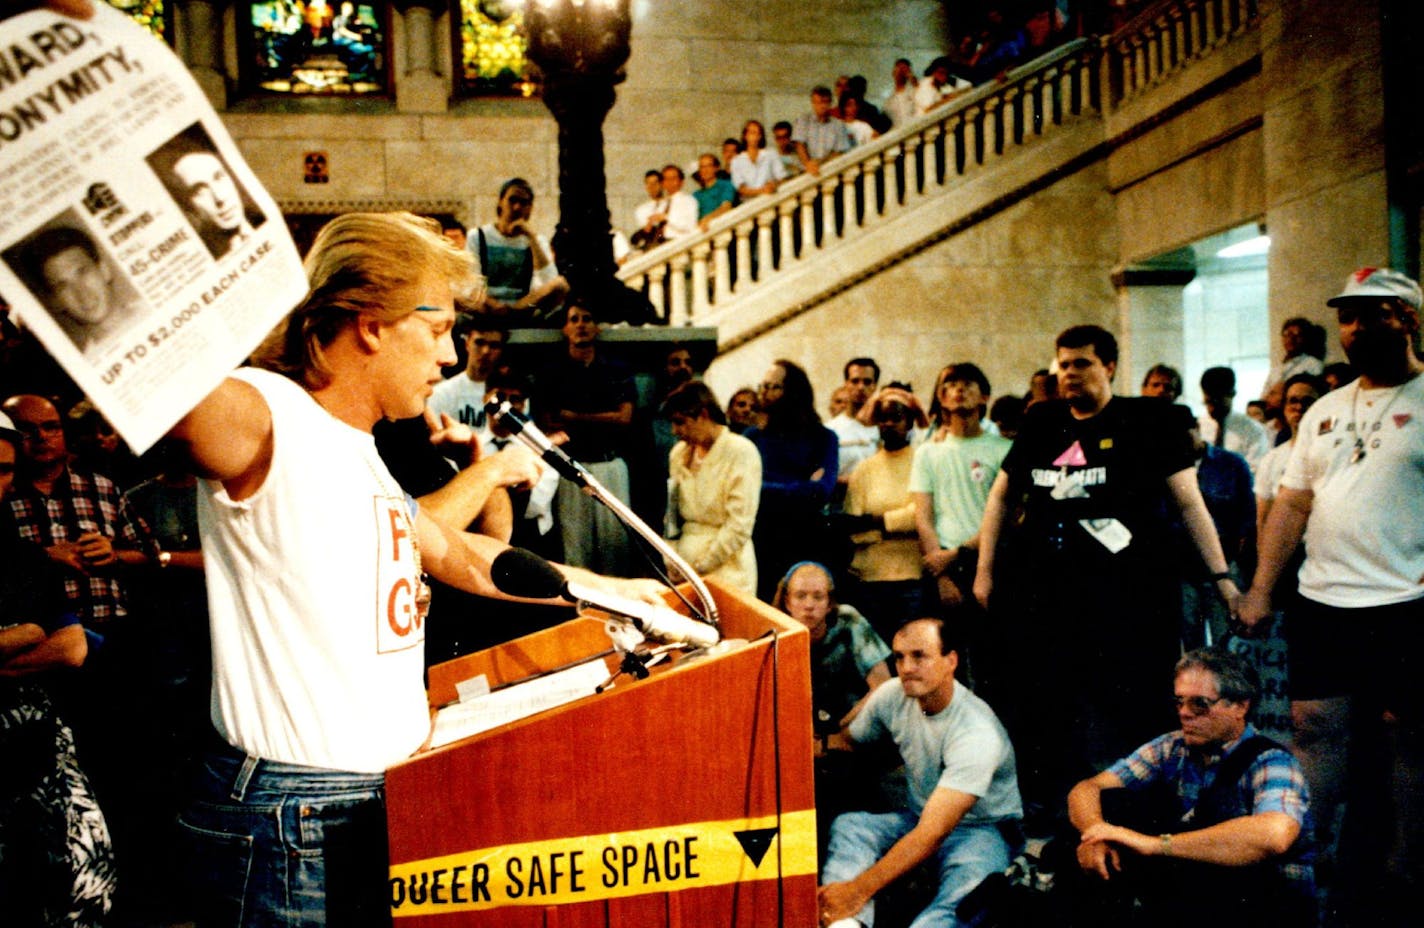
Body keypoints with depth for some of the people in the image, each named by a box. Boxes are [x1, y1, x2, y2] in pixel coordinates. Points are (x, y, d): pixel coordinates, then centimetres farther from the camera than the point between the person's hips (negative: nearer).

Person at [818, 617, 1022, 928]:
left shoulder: (977, 734, -28)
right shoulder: (892, 695, -8)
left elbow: (932, 835, -33)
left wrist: (859, 890, -40)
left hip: (983, 828, -6)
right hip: (920, 818, 6)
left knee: (967, 885, -39)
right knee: (848, 825, -22)